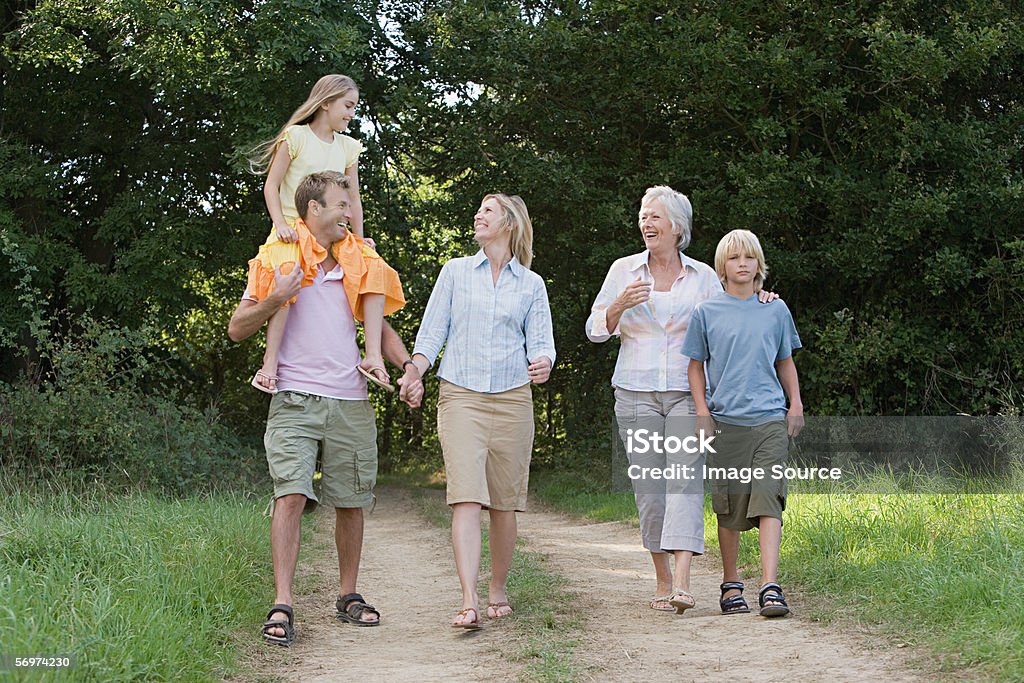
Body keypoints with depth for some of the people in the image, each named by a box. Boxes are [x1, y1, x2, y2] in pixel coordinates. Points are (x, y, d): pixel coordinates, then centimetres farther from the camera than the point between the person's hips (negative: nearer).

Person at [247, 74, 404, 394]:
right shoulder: (296, 136, 0)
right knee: (287, 273, -35)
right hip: (294, 229, -6)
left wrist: (358, 240, 9)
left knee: (374, 270, -16)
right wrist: (280, 224, -15)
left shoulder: (348, 147, 16)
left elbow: (353, 198, 18)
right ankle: (270, 364, -35)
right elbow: (271, 184, -2)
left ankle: (372, 356, -20)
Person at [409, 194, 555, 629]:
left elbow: (541, 341, 5)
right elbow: (432, 332, 7)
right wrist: (414, 371, -11)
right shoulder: (456, 271, 11)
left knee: (505, 502, 5)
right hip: (461, 396, -1)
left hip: (512, 398, 1)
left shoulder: (531, 284, 12)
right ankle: (469, 602, -21)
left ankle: (499, 589, 23)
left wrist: (543, 363, -19)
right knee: (467, 498, -14)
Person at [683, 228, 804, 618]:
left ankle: (770, 587, -16)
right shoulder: (706, 312, 6)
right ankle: (730, 586, 19)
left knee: (768, 499, -11)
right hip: (725, 421, 0)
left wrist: (796, 403, 10)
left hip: (770, 419, 0)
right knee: (729, 506, 6)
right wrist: (702, 411, 1)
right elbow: (695, 365, 10)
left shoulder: (776, 311, 10)